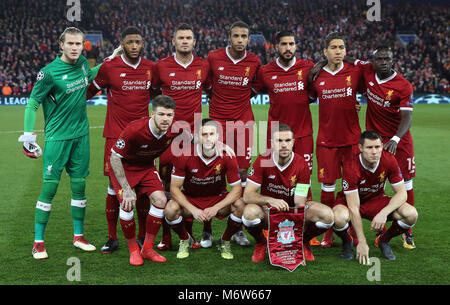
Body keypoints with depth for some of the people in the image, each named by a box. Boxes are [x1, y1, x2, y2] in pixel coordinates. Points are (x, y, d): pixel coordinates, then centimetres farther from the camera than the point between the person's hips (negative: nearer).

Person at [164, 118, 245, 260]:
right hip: (190, 199, -1)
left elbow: (236, 188, -14)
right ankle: (185, 240, 4)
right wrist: (193, 210, -28)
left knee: (240, 206, -28)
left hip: (218, 199, 1)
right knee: (170, 209, -31)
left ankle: (225, 242, 3)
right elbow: (175, 187, -15)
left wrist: (216, 208, -27)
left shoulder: (227, 156, -18)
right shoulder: (184, 156, -19)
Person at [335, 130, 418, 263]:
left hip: (376, 200, 3)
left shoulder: (389, 160, -20)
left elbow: (402, 193, -13)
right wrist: (362, 242, -33)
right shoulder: (351, 167, -30)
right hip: (351, 200, -3)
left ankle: (383, 240, 6)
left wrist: (384, 212, -32)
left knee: (411, 214, -23)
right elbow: (353, 208, -30)